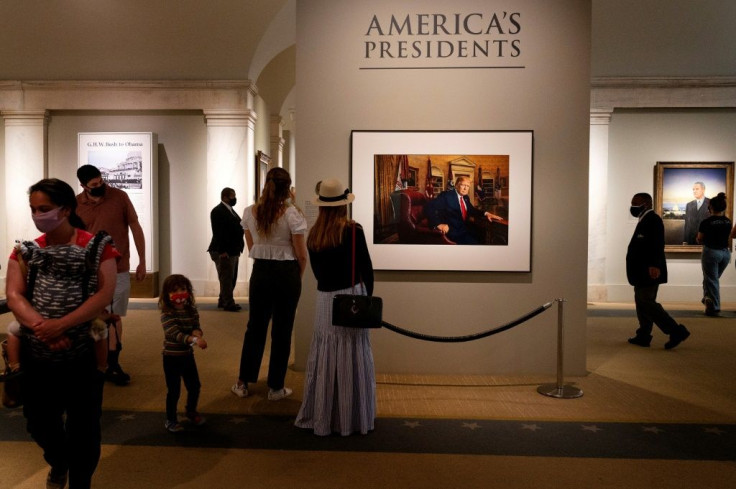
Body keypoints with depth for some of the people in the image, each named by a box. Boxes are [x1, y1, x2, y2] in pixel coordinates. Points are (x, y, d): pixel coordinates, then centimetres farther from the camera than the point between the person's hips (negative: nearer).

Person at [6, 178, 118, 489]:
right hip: (36, 354, 4)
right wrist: (42, 327, -22)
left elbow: (105, 293, -14)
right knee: (38, 420, 18)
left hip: (83, 353, -3)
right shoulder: (25, 251, 6)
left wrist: (61, 325, -24)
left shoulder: (96, 247, -5)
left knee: (83, 425, 8)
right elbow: (14, 295, -4)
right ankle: (58, 461, 50)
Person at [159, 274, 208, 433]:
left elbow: (196, 327, -4)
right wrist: (194, 340, -41)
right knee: (174, 390, 3)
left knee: (195, 386, 15)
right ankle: (170, 419, 24)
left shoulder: (192, 310, 0)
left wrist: (197, 333, -29)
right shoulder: (166, 314, -19)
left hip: (188, 355, 6)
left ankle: (191, 411, 41)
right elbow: (175, 333, -29)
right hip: (172, 358, -5)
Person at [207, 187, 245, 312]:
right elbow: (218, 233, -17)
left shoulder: (230, 210, 18)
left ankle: (223, 301, 23)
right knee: (226, 278, -4)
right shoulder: (218, 211, -11)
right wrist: (222, 251, -21)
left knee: (231, 278, 13)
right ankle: (228, 303, 2)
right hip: (224, 252, -9)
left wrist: (238, 249, 11)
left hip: (233, 251, 9)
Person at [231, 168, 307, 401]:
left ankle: (243, 383, 26)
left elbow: (252, 248, 9)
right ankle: (276, 387, 19)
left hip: (260, 272, 3)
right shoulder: (292, 214, -13)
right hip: (287, 273, -3)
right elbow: (301, 254, -9)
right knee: (281, 330, 8)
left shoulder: (250, 212, -1)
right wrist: (298, 276, 7)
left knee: (255, 327, 16)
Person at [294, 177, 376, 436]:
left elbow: (317, 270, 11)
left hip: (325, 299, 4)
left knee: (324, 358, 11)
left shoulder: (314, 234, 4)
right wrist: (368, 296, 8)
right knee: (352, 358, 5)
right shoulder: (353, 230, -9)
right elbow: (366, 268, -6)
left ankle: (321, 417, 22)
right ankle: (352, 418, 15)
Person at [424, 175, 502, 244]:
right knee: (472, 242, -25)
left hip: (465, 228, 8)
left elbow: (472, 210, 26)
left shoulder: (466, 198, 14)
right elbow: (429, 207, -18)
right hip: (453, 230, -8)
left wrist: (485, 214, 5)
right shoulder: (446, 195, -10)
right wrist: (438, 224, -28)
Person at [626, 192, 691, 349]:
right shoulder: (646, 220, 18)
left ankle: (677, 331, -6)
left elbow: (657, 244, -23)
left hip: (649, 271, -10)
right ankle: (643, 336, 17)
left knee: (646, 303, -10)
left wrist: (654, 265, -32)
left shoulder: (652, 220, -12)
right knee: (642, 303, 11)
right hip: (643, 272, 10)